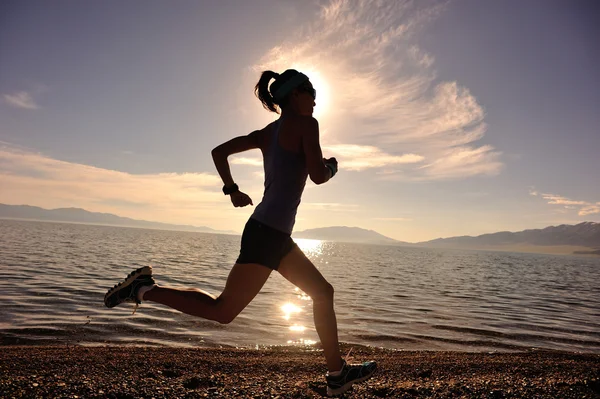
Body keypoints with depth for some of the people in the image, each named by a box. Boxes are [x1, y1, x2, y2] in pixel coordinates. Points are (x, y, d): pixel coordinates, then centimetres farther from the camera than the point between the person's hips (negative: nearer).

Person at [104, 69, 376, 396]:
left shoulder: (267, 132, 17)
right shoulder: (305, 124, -4)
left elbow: (219, 152, 15)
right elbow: (318, 176, -13)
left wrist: (232, 191, 15)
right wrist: (331, 167, 8)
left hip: (275, 235, 10)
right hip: (267, 233, -10)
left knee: (323, 292, 17)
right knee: (223, 311, -2)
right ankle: (145, 288, 4)